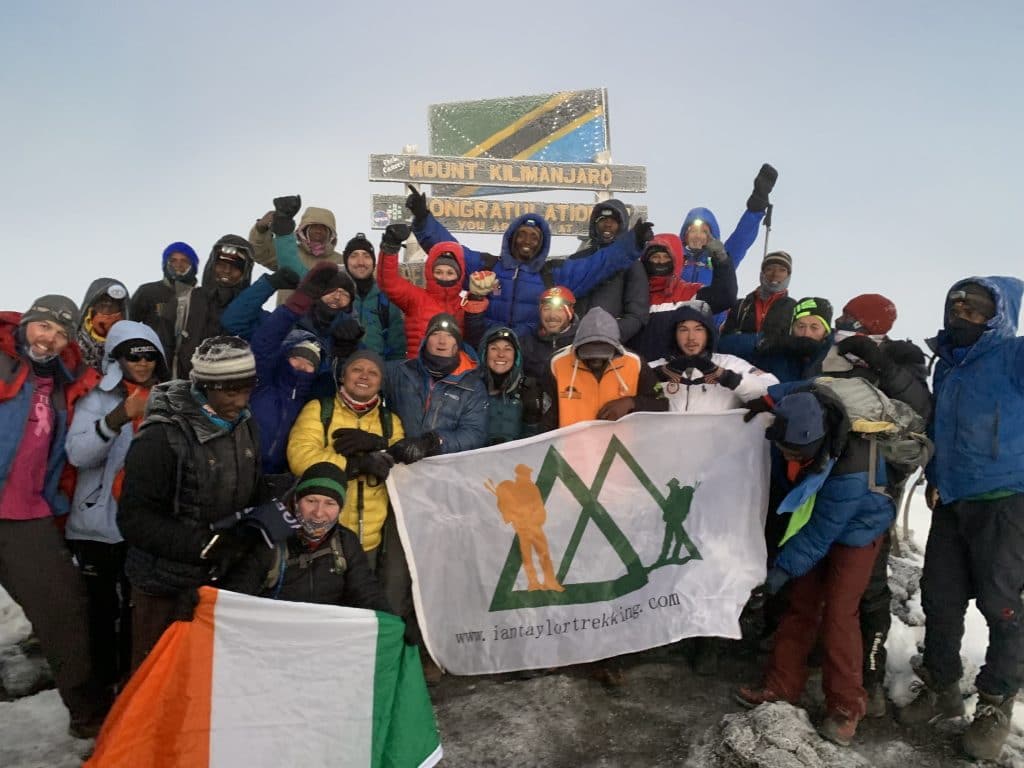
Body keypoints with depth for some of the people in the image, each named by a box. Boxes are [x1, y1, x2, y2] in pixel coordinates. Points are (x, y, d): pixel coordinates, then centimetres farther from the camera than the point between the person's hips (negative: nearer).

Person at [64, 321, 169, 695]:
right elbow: (77, 453, -19)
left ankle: (133, 676, 27)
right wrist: (117, 418, -31)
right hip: (101, 521, -3)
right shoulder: (97, 397, -4)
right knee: (104, 603, 2)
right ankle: (103, 682, 18)